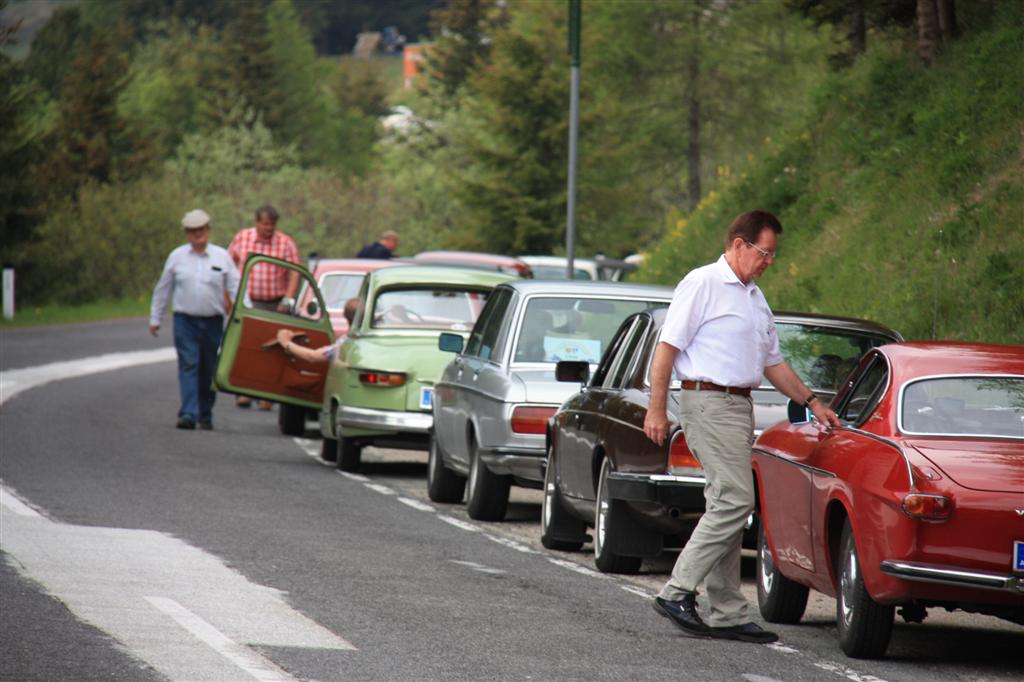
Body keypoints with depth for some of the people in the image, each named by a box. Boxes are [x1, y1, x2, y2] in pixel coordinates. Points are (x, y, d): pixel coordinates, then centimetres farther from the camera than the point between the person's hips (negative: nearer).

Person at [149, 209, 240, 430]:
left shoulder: (222, 257, 6)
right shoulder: (177, 257, 7)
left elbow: (235, 288, 5)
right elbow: (162, 289, 13)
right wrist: (155, 318, 13)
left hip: (213, 321, 1)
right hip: (185, 320, -1)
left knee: (209, 370, 7)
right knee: (189, 366, -12)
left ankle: (205, 416, 19)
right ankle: (188, 414, -19)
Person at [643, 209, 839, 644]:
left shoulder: (755, 298, 21)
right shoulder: (703, 284, -7)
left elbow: (772, 362, 28)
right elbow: (667, 347, -11)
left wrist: (812, 403, 23)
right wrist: (656, 409, -16)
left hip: (740, 407, 9)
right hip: (708, 400, -9)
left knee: (728, 506, 7)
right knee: (734, 501, -16)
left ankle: (727, 614, 8)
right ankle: (677, 593, -14)